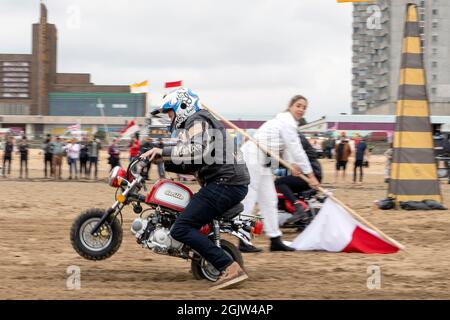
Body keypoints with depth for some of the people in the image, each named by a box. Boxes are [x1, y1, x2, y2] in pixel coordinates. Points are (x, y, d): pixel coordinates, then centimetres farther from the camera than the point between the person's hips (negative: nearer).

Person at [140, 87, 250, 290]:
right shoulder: (200, 123, 29)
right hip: (235, 184, 11)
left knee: (181, 229, -16)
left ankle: (230, 269, -25)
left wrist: (164, 151, -16)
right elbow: (193, 165, 27)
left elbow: (198, 150, -24)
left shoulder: (196, 121, -3)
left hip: (224, 183, -11)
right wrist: (163, 161, 19)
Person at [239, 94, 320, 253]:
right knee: (249, 199, -7)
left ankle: (275, 240, 15)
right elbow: (297, 150, -19)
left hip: (261, 161, 11)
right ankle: (243, 241, -3)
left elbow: (288, 148, 18)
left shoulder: (288, 122, 15)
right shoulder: (287, 123, -17)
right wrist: (310, 175, -16)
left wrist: (293, 164, -2)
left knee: (269, 200, 11)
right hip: (252, 159, -11)